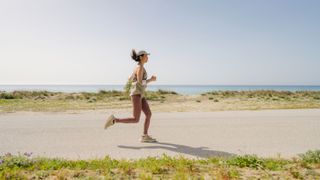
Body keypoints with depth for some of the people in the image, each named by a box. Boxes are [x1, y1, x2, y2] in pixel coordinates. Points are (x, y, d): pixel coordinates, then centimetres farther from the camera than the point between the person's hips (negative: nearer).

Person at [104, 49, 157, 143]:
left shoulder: (139, 67, 17)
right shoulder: (140, 67, -13)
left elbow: (130, 79, 26)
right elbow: (140, 82, -21)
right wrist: (151, 80, -6)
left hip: (140, 94, 10)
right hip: (136, 94, -10)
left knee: (149, 114, 2)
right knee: (136, 120, -11)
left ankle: (145, 137, 6)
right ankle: (114, 120, -4)